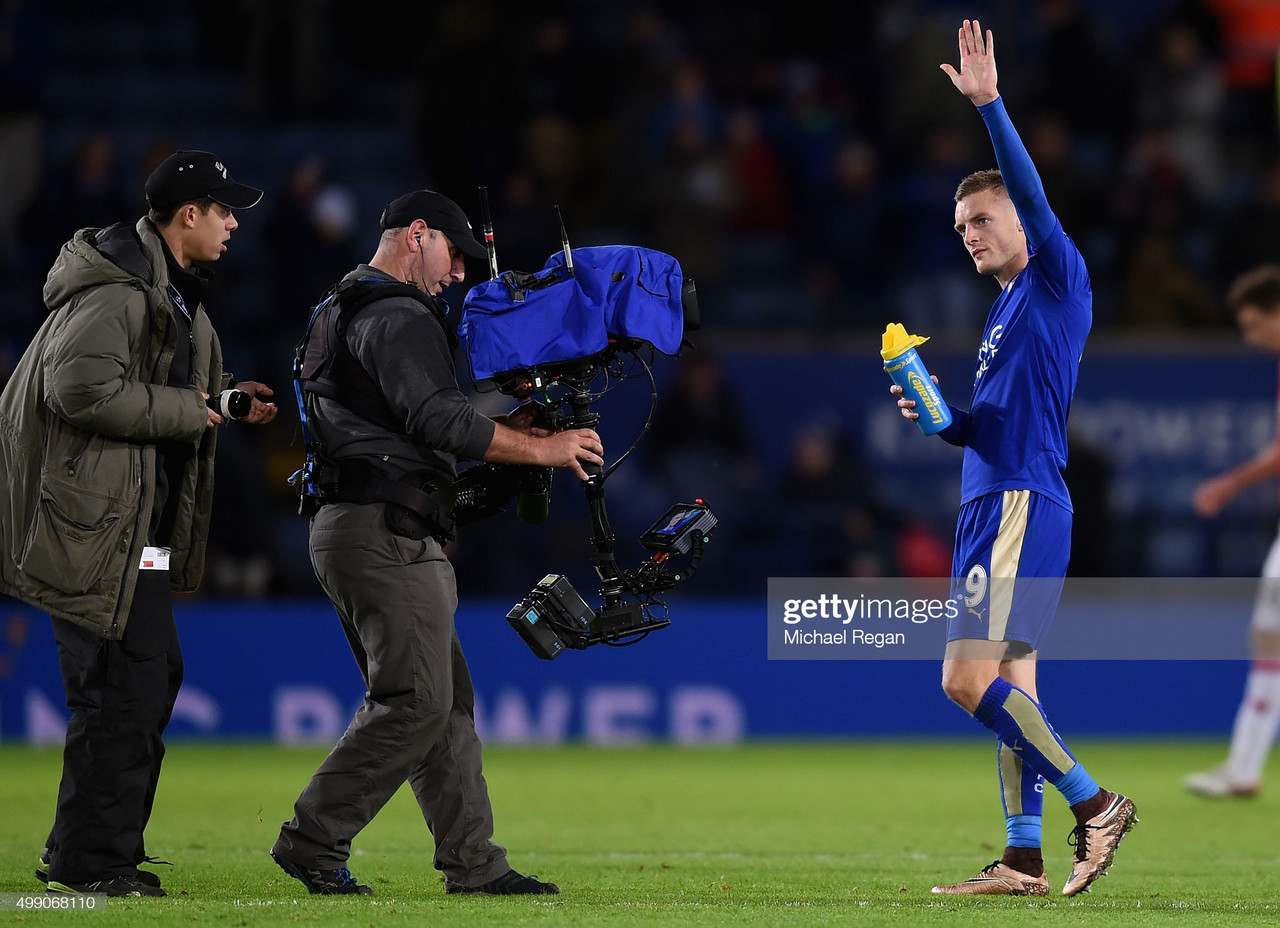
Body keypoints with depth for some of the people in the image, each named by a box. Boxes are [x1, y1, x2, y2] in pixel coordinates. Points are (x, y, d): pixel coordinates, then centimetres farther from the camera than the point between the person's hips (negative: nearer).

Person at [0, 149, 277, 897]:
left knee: (155, 675, 17)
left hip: (139, 521, 12)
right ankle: (89, 863, -3)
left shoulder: (173, 292, 17)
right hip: (95, 523, -12)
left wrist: (225, 395, 11)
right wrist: (188, 409, -19)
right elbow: (82, 386, -28)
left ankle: (83, 853, 25)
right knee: (126, 688, -10)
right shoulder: (116, 289, -17)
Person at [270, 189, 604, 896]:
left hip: (349, 530, 11)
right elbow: (437, 420, -20)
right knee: (418, 701, -13)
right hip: (385, 532, -11)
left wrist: (501, 430, 18)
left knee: (447, 701, 9)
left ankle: (473, 864, 7)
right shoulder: (397, 316, -10)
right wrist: (541, 450, -15)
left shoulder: (342, 312, 25)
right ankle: (313, 841, -11)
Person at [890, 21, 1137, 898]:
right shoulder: (1008, 309, 23)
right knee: (1009, 682, 6)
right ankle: (1024, 858, 6)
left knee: (970, 679, -15)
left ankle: (1094, 803, -9)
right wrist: (942, 417, 10)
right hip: (996, 501, 10)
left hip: (1023, 504, -10)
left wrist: (989, 104, -25)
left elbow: (1032, 192, -20)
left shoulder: (1057, 281, -3)